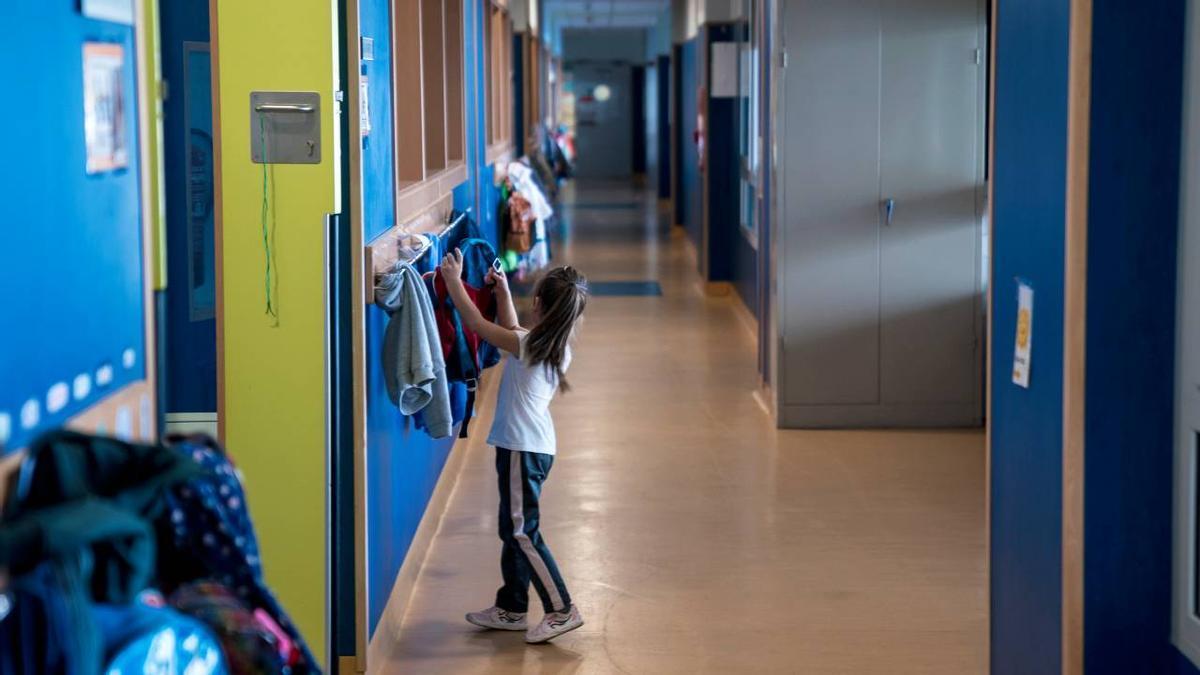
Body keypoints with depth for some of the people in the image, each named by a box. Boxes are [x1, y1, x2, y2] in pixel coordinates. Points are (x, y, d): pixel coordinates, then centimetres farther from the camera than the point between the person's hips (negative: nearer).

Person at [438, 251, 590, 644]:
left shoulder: (529, 345, -18)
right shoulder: (558, 346, 5)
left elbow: (476, 323, -11)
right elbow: (510, 330, 23)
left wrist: (453, 280, -1)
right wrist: (502, 291, 21)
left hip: (522, 449, -9)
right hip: (536, 446, 9)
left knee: (521, 532, -4)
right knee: (513, 530, 17)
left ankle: (561, 610, -3)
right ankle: (511, 608, 25)